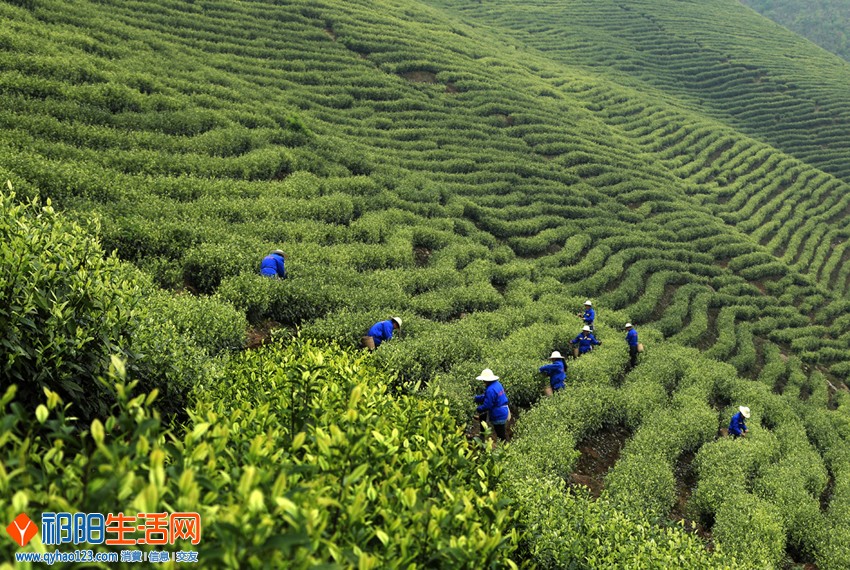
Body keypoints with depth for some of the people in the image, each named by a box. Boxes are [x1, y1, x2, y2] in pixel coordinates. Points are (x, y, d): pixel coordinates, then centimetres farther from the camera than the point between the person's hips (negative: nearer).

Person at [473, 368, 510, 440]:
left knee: (501, 435, 2)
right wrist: (475, 398, 13)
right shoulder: (497, 384, 4)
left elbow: (487, 405, -22)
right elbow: (485, 397, 15)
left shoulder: (491, 390, -27)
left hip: (498, 415, -11)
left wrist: (478, 409, -5)